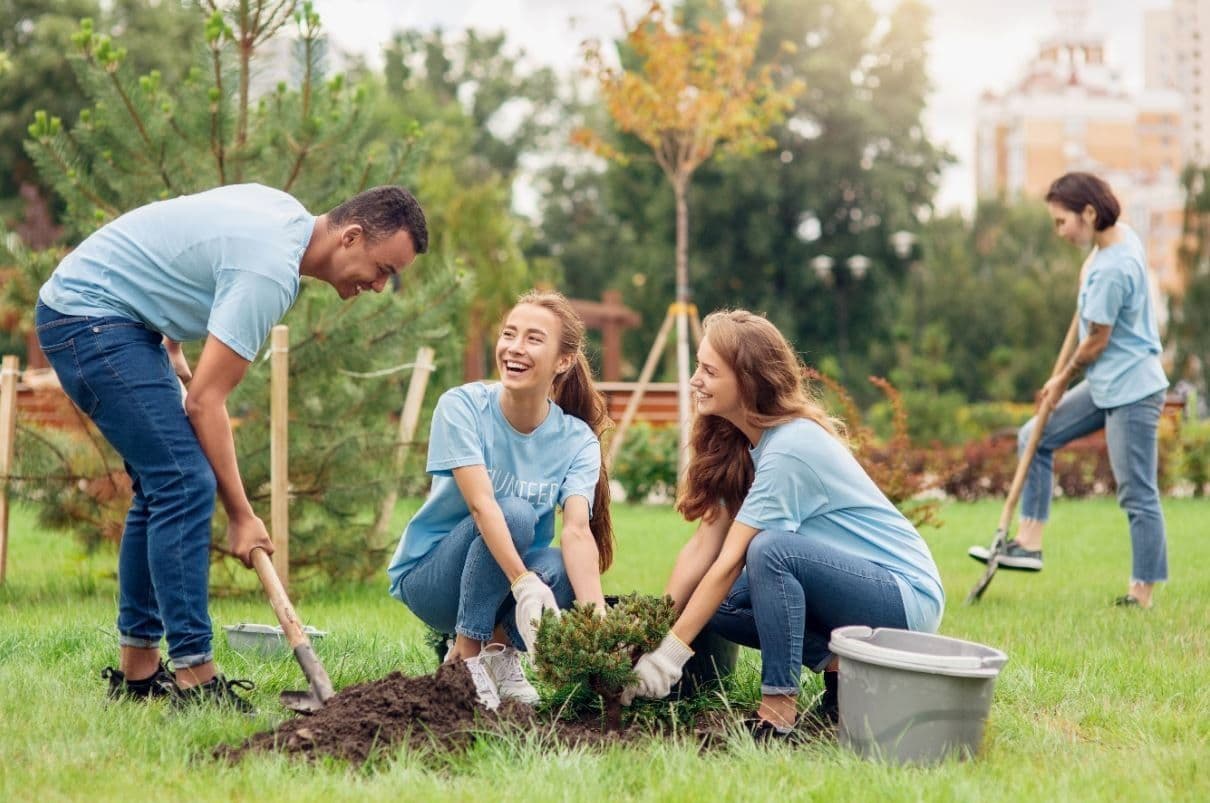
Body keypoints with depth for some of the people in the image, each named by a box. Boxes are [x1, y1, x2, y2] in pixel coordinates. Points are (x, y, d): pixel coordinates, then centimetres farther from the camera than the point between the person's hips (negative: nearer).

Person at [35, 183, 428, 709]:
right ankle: (193, 677, -15)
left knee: (160, 486, 10)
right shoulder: (270, 270, -23)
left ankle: (137, 671, 15)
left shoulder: (287, 213, 6)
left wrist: (171, 348, 20)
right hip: (90, 316, -11)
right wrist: (241, 517, -16)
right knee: (186, 484, -16)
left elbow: (177, 253, 22)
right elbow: (206, 401, -22)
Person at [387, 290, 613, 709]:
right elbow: (480, 503, -31)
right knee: (514, 512, -31)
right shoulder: (462, 406, -18)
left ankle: (498, 646, -1)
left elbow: (577, 530, -25)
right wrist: (524, 583, -45)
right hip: (428, 576, -3)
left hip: (514, 580, 3)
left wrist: (596, 617, -42)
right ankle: (465, 658, -17)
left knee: (562, 571, -32)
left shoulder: (577, 440, -10)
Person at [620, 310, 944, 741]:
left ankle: (778, 713, -23)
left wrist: (671, 651, -22)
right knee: (714, 603, -3)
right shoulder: (737, 444, 3)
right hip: (854, 586, 9)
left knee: (769, 550, -31)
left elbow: (730, 561, -24)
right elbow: (704, 546, 0)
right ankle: (840, 669, 2)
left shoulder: (789, 450, -24)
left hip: (906, 596, -9)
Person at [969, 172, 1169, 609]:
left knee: (1138, 495, -3)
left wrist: (1063, 380, 0)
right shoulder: (1123, 235, 4)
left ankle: (1142, 594, 3)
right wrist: (1087, 282, 12)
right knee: (1035, 438, 12)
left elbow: (1097, 341, -14)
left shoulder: (1110, 270, -24)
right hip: (1106, 385, 11)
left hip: (1130, 392, -11)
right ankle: (1029, 543, 13)